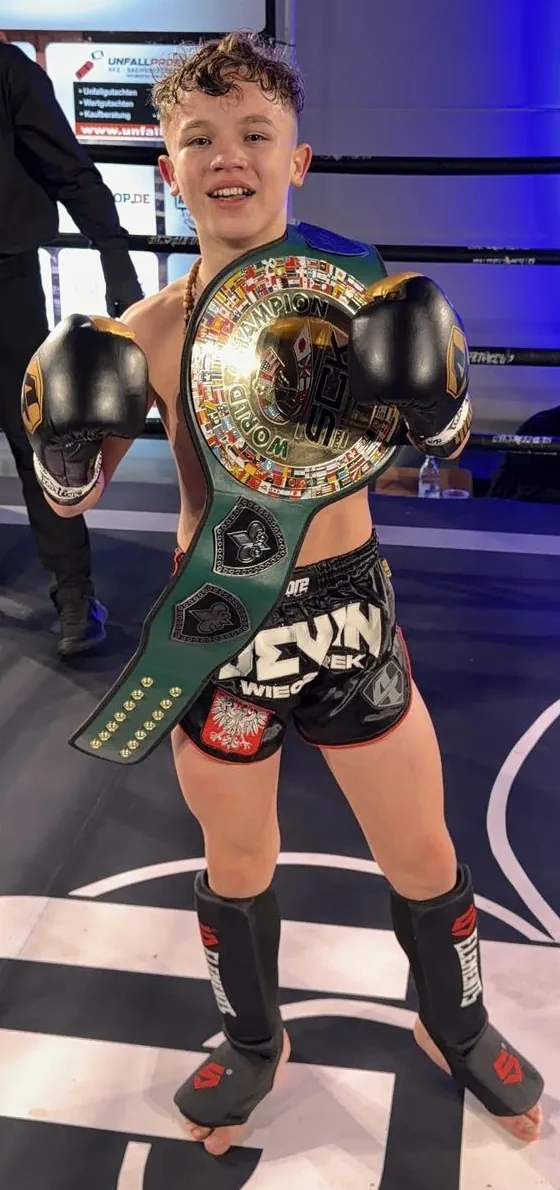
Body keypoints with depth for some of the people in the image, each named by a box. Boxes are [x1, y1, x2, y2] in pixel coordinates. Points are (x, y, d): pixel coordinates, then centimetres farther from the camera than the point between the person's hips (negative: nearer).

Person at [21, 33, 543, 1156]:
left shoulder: (358, 303, -9)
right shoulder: (145, 334, -8)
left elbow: (443, 451, 1)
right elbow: (72, 498, 2)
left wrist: (435, 407, -20)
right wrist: (65, 449, -20)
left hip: (347, 610, 0)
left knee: (425, 859, 15)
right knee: (236, 865, 19)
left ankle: (455, 1027, 46)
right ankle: (253, 1043, 48)